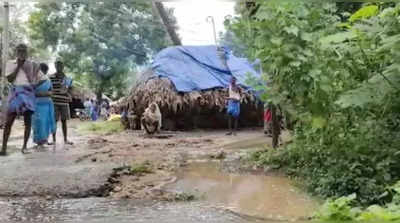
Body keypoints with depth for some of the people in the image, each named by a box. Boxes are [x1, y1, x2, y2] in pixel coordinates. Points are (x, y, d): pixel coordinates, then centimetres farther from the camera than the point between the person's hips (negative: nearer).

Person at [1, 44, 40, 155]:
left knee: (28, 121, 0)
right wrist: (18, 66, -4)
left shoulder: (32, 65, 8)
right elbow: (9, 79, -2)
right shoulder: (10, 63, 10)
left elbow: (33, 81, 4)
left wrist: (25, 69, 0)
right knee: (8, 121, -6)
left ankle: (24, 146, 8)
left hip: (28, 92, 0)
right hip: (16, 92, 0)